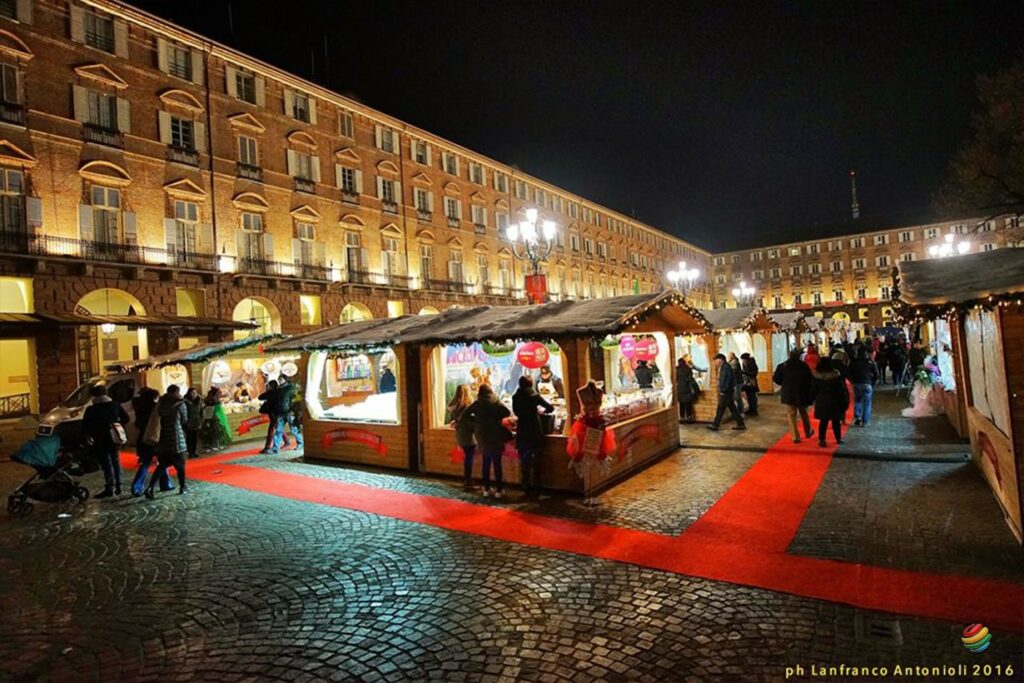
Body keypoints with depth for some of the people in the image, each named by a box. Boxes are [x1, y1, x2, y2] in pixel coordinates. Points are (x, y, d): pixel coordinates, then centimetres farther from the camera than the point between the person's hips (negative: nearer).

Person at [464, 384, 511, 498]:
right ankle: (498, 490, 6)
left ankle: (487, 489, 16)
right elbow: (507, 412, -15)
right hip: (496, 437, -2)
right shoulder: (496, 402, -5)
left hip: (483, 437, 2)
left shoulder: (477, 404, -1)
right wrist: (498, 418, -1)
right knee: (497, 464, 5)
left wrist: (477, 419, 9)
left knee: (486, 463, 14)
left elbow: (466, 414, -1)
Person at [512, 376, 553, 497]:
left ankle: (526, 487, 11)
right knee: (535, 461, 7)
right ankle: (535, 487, 11)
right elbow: (551, 408, -4)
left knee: (524, 461, 8)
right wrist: (541, 411, 13)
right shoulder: (535, 396, -5)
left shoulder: (516, 397, 1)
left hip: (522, 433, 2)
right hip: (535, 432, -2)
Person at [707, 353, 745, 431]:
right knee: (732, 408, 13)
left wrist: (722, 390, -18)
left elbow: (726, 380, -23)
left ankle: (715, 425, 5)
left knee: (720, 409, -2)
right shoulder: (723, 367, 13)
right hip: (728, 392, 10)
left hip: (726, 393, -10)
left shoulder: (725, 367, -18)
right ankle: (740, 424, 16)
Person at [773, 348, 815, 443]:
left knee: (792, 416, 4)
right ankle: (808, 432, 37)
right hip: (802, 394, 1)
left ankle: (796, 437, 0)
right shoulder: (804, 366, -7)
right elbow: (810, 380, -7)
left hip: (788, 395, -1)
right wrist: (809, 393, 3)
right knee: (804, 414, 21)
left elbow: (775, 379, -5)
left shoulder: (782, 366, -7)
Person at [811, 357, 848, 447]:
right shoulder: (836, 375, -12)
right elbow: (841, 389, -7)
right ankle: (838, 438, 26)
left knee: (823, 421, 8)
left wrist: (813, 399, 9)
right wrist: (844, 402, 1)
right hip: (834, 402, -1)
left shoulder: (817, 375, -8)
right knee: (836, 421, 13)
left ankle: (821, 440, 6)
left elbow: (814, 389, -1)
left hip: (821, 402, 1)